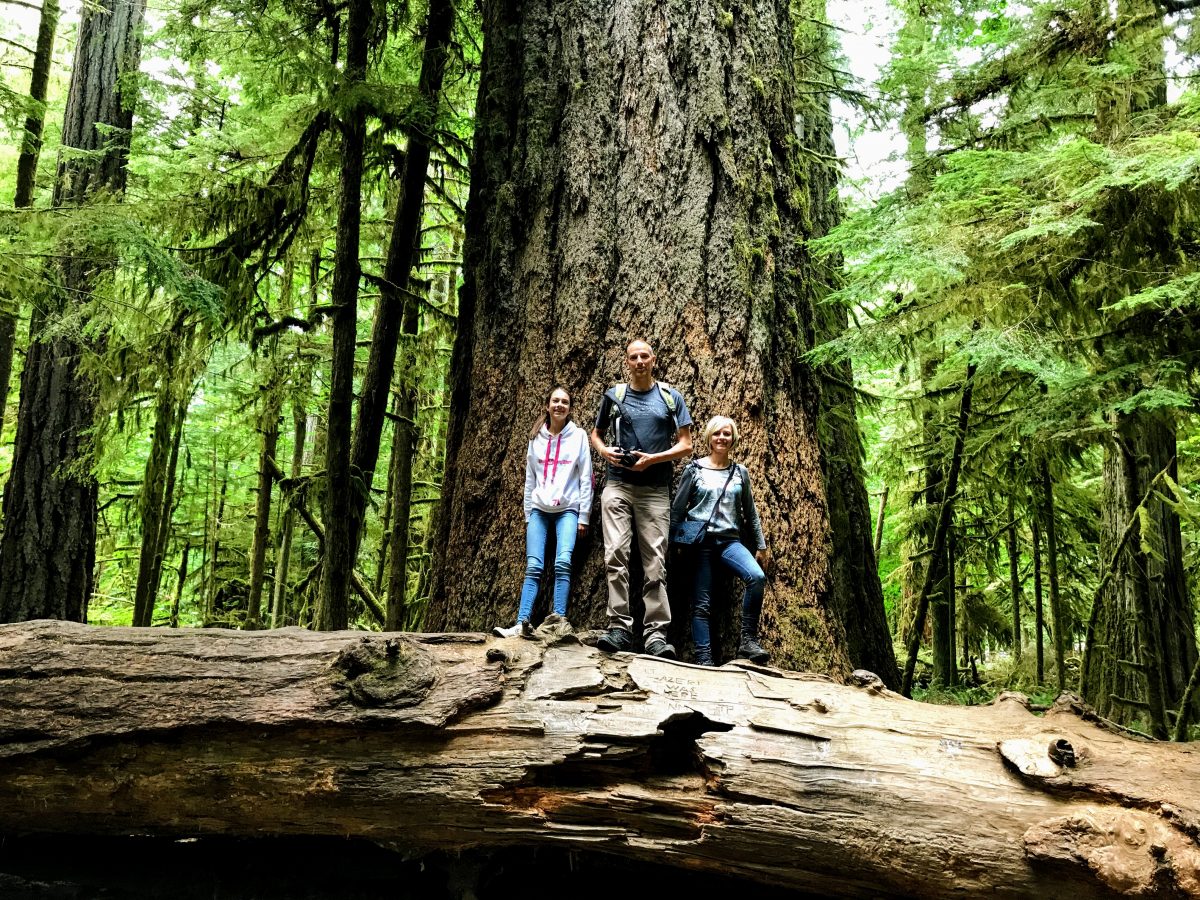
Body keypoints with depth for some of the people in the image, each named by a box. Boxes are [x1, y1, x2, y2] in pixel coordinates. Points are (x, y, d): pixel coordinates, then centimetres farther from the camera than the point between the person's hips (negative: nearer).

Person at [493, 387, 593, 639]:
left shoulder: (578, 436, 3)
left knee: (563, 562, -21)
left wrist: (583, 516, -3)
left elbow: (586, 479, 2)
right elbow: (530, 479, 14)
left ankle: (559, 619, -22)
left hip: (567, 509, -2)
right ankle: (522, 623, -14)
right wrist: (528, 514, 10)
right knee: (533, 567, -8)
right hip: (539, 510, 2)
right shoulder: (536, 438, 11)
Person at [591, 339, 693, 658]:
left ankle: (656, 633, -3)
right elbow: (596, 434, 22)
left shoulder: (670, 397, 8)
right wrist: (605, 451, -1)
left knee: (655, 562, -3)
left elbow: (685, 444, 5)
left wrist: (652, 459, -9)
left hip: (655, 489, -1)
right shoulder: (614, 395, 11)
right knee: (616, 555, -11)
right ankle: (619, 627, -10)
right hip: (618, 485, 1)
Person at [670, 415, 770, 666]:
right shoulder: (694, 470, 4)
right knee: (701, 604, -4)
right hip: (700, 541, -2)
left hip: (730, 540, 2)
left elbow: (750, 512, 17)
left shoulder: (740, 472, 12)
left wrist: (761, 545, 16)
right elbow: (677, 509, 5)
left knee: (757, 577, -25)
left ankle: (748, 640, -14)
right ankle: (704, 661, -1)